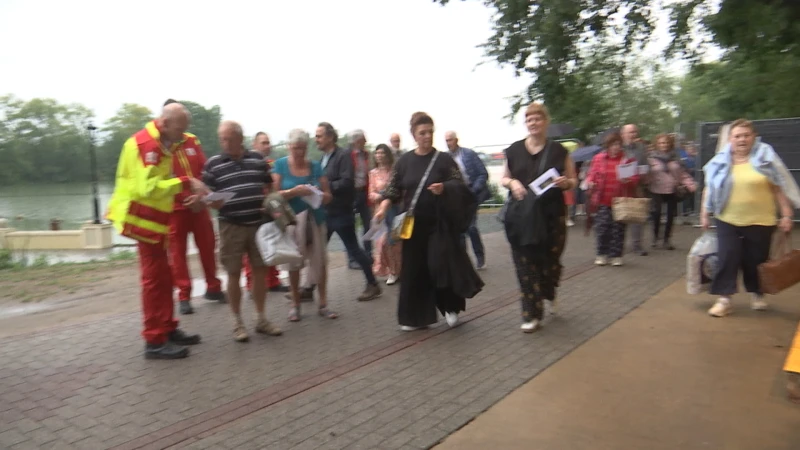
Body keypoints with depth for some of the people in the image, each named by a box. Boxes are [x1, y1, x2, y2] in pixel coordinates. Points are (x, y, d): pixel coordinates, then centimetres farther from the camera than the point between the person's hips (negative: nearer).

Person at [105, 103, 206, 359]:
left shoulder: (162, 145, 13)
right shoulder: (142, 144, -19)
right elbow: (148, 187, -28)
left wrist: (189, 191, -1)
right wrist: (185, 183, -24)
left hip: (154, 219, 10)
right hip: (142, 219, -10)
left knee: (163, 277, 14)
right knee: (154, 278, -6)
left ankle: (167, 329, 24)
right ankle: (155, 342, 1)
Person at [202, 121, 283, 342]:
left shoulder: (258, 159, 7)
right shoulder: (213, 164, 0)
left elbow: (268, 188, 15)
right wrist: (212, 202, -22)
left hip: (259, 224, 3)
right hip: (231, 227, -2)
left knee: (260, 271, 8)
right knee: (234, 274, 3)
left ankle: (262, 319, 20)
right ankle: (237, 322, 15)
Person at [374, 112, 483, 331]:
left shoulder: (444, 159, -1)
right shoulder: (404, 161, 5)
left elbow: (460, 185, -4)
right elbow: (393, 189, 5)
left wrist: (444, 188, -23)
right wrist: (383, 208, -12)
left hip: (440, 222, -2)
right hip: (413, 224, 3)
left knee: (441, 264, -8)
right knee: (413, 269, 4)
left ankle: (450, 307, 17)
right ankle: (415, 317, 15)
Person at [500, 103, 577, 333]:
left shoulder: (558, 151, 2)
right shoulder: (514, 150, 6)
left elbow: (573, 180, 9)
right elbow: (504, 178, 14)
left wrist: (566, 182, -14)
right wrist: (512, 182, -8)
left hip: (551, 216, -1)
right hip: (521, 217, 1)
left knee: (550, 261, 3)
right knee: (526, 266, 1)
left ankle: (549, 292, 38)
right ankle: (532, 314, 11)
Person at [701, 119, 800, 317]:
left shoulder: (766, 158, -2)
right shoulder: (721, 161, 2)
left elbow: (779, 188, 0)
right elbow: (710, 189, 9)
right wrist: (705, 214, 7)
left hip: (760, 222, 0)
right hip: (727, 221, 1)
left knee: (755, 260, 10)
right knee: (727, 259, -4)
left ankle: (756, 294, 33)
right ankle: (724, 299, 0)